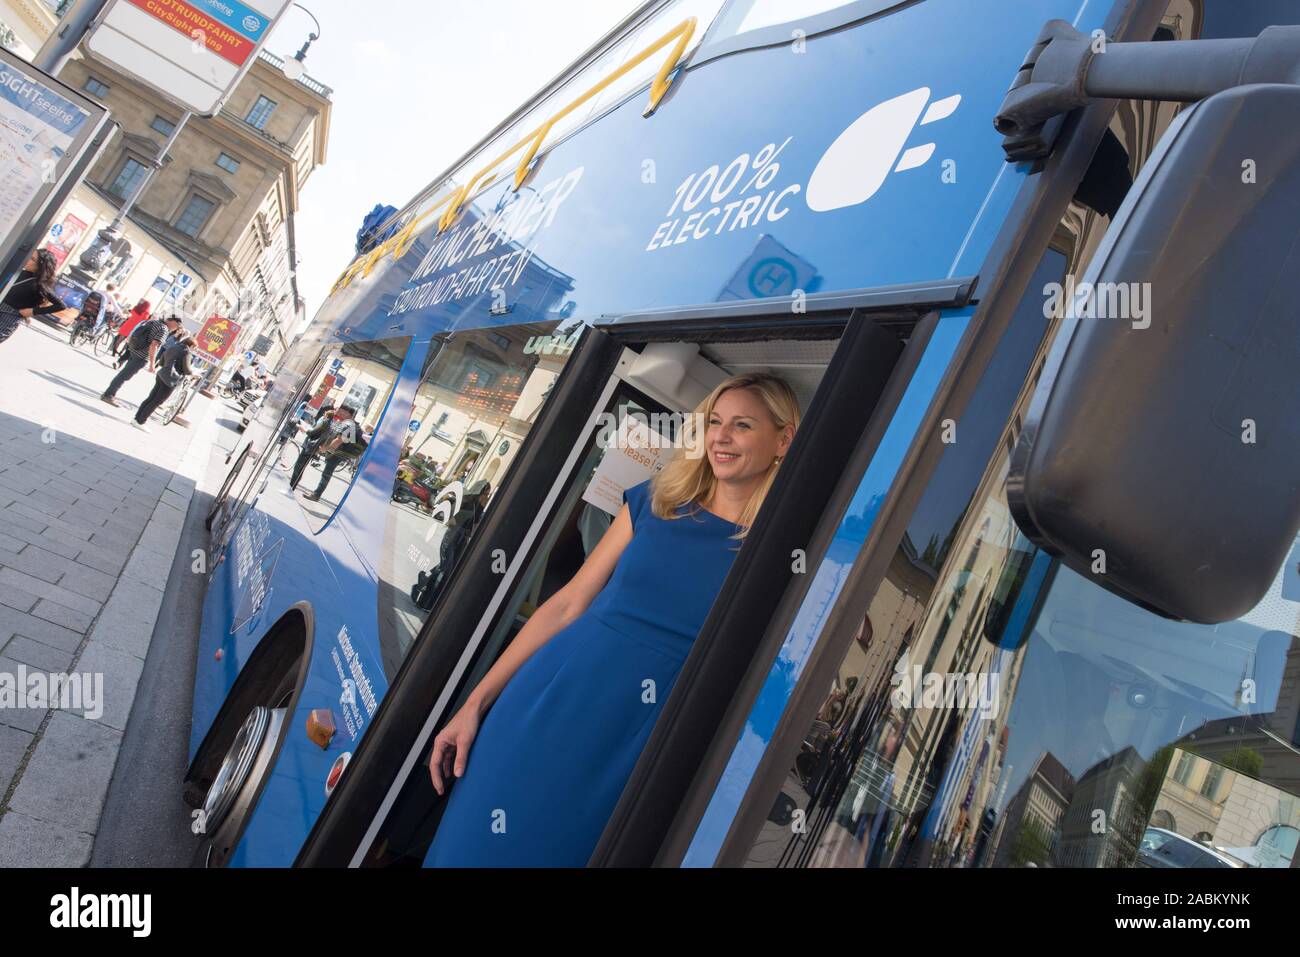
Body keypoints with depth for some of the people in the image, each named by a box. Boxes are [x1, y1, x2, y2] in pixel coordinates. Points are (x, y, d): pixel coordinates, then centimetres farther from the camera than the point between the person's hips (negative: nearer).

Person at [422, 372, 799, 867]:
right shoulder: (654, 502, 3)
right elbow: (568, 604, 3)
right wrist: (475, 703, 3)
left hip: (638, 748, -2)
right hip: (552, 704, 3)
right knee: (470, 847, 10)